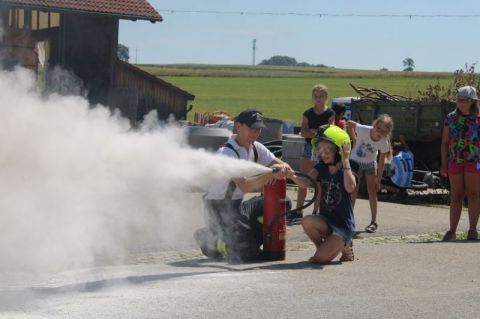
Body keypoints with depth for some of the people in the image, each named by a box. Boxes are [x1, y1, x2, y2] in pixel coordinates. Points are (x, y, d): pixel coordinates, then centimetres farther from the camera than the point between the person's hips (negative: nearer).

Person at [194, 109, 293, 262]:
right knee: (247, 254, -20)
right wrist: (271, 174, -44)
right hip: (219, 208, -9)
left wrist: (282, 168, -25)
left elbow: (282, 165, 0)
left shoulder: (256, 148, 4)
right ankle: (210, 239, 7)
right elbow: (244, 186, -33)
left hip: (237, 205, 9)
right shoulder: (227, 152, -22)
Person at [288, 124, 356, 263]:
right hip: (326, 220, 4)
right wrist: (292, 176, -37)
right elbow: (306, 183, -16)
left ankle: (344, 246, 14)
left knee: (321, 258, -19)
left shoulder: (346, 170, -11)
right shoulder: (321, 168, 2)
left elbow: (350, 187, -33)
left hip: (343, 225, -4)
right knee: (307, 221, -30)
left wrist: (345, 162, -29)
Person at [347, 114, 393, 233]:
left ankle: (373, 222, 3)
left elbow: (381, 163, -12)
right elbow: (349, 124, -11)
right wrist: (354, 139, -10)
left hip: (370, 164, 1)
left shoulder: (384, 143, -24)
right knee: (353, 191, -5)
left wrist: (378, 180, -10)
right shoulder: (363, 130, -31)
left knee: (372, 191, -3)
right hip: (356, 162, -1)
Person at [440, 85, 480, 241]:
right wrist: (444, 164, 6)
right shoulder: (451, 118, 8)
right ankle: (452, 231, 7)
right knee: (456, 196, 5)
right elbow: (445, 142, 11)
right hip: (455, 160, 3)